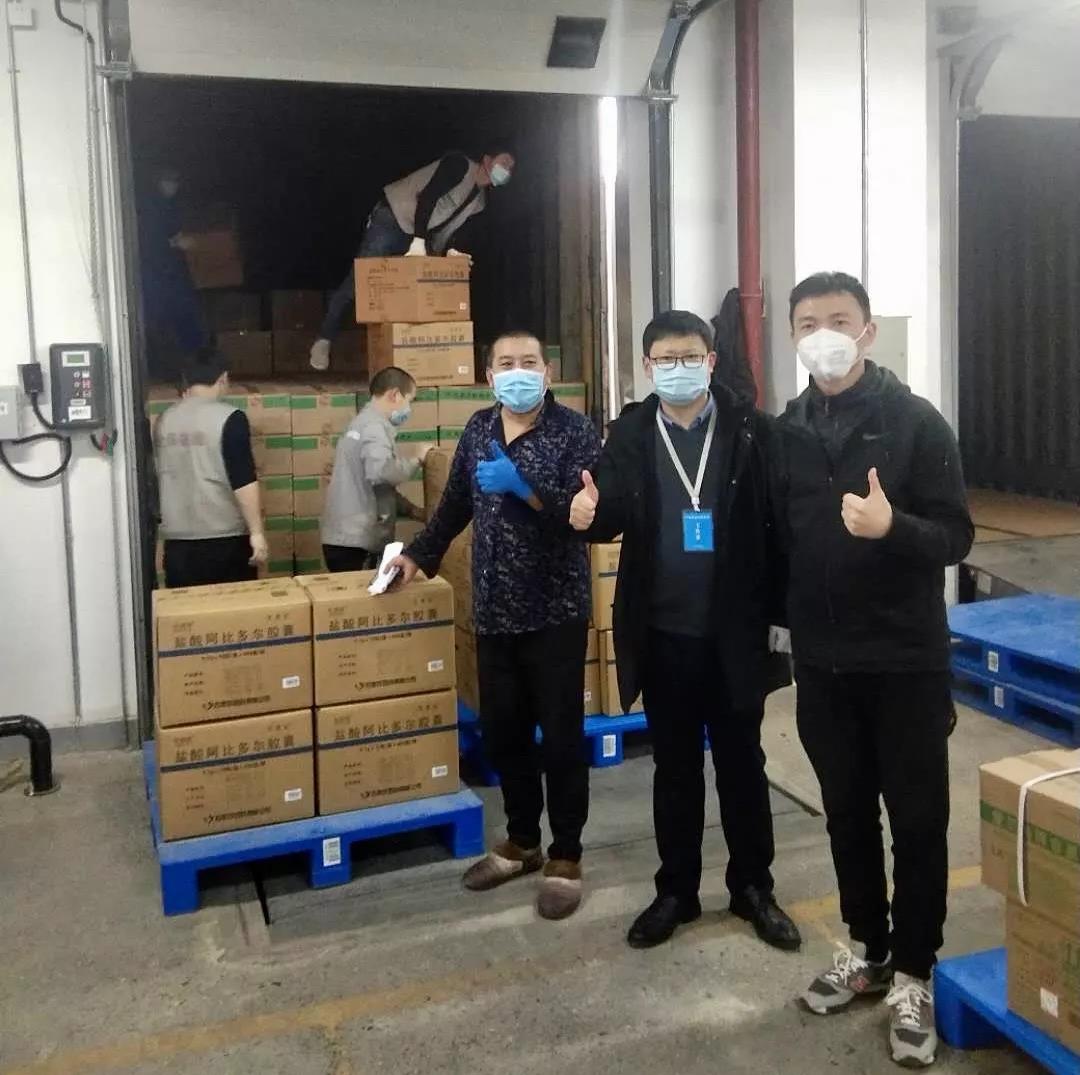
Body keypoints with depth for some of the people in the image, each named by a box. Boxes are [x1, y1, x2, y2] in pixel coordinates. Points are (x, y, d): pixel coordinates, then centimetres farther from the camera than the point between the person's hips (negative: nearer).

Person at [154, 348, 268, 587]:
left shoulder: (163, 421, 7)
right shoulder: (229, 418, -10)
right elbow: (243, 481, -15)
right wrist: (257, 532, -13)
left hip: (177, 541, 5)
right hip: (225, 539, -5)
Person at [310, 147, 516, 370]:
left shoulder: (480, 202, 9)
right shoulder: (459, 165, -14)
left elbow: (460, 233, 5)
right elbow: (427, 196, -24)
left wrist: (452, 250, -19)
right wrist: (418, 241, -31)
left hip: (421, 237, 8)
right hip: (391, 218, -8)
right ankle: (324, 340, -7)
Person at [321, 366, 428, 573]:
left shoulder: (364, 422, 19)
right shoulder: (374, 426, -14)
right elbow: (382, 472, -32)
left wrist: (410, 509, 19)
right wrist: (416, 460, -15)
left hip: (346, 539, 10)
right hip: (356, 543, -10)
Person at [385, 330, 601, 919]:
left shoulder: (574, 430, -9)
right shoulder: (478, 429, 8)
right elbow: (455, 503, 20)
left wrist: (523, 486, -28)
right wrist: (418, 553, 18)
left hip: (556, 610, -5)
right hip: (494, 610, 5)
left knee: (560, 736, 4)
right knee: (501, 732, 13)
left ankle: (565, 858, 19)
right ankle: (521, 842, 32)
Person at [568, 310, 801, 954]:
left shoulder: (750, 429, -4)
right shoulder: (631, 434, 2)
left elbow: (776, 523, -4)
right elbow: (613, 518, 2)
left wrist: (778, 613, -6)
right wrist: (589, 513, -22)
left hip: (735, 631, -1)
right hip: (663, 634, 2)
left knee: (742, 763, 13)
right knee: (675, 766, 14)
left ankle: (754, 888, 29)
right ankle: (676, 891, 28)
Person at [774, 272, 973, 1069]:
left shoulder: (916, 421, -8)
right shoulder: (786, 430, 5)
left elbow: (956, 537, -12)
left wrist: (892, 527, -30)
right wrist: (783, 626, 8)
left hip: (906, 660, -4)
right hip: (822, 661, 4)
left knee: (917, 818, 6)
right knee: (847, 812, 15)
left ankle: (914, 972, 22)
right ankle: (869, 949, 33)